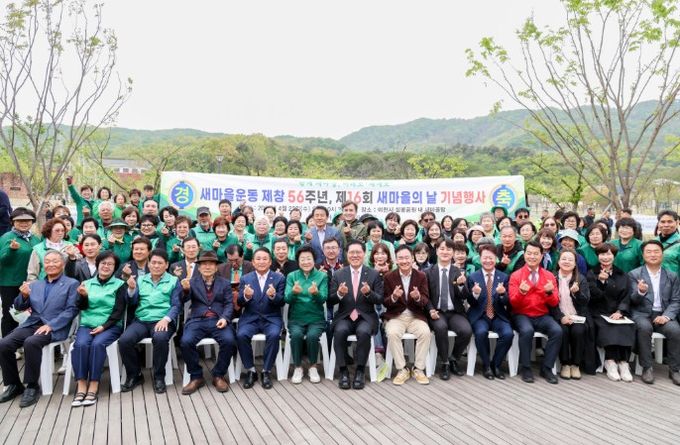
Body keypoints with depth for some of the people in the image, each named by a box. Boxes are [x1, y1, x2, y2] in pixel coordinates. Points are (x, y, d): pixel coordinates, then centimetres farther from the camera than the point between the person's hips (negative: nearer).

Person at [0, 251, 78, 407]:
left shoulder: (72, 284, 3)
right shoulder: (35, 284, 20)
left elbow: (71, 310, -6)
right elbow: (19, 307, 16)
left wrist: (50, 325, -17)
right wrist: (24, 296, -7)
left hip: (54, 328, -5)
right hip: (31, 324, 6)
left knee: (31, 343, -33)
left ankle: (32, 386, -17)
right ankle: (14, 384, 2)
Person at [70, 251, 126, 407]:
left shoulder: (120, 285, 4)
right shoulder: (87, 283, 14)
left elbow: (119, 311, -2)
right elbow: (82, 307, 6)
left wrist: (103, 326, -14)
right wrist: (83, 296, -15)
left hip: (110, 326, -2)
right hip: (87, 325, 3)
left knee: (97, 344, -31)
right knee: (80, 344, -28)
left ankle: (93, 386, -25)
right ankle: (81, 386, -24)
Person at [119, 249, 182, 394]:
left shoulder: (174, 281, 8)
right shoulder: (140, 280, 18)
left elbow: (176, 305, 0)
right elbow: (132, 303, 12)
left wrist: (166, 319, -18)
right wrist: (131, 289, -8)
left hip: (162, 321, -3)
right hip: (141, 320, 3)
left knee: (160, 338, -35)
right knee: (124, 340, -24)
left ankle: (159, 377, -13)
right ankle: (135, 375, 0)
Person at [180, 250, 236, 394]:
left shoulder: (225, 283, 15)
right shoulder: (192, 281, 13)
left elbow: (229, 304, 7)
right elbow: (184, 300, -2)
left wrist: (224, 318, -14)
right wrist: (185, 289, -25)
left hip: (218, 320, 0)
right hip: (197, 320, 0)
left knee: (229, 341, -28)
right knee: (186, 342, -28)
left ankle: (218, 375, -5)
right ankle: (196, 377, -5)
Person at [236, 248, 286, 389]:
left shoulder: (279, 278, 4)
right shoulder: (245, 279, 8)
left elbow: (281, 302, -3)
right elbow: (240, 303, 2)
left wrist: (273, 296, -26)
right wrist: (246, 296, -22)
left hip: (271, 318, -1)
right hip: (250, 318, 1)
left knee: (274, 335, -31)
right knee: (241, 335, -27)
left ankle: (266, 371, -13)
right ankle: (251, 371, -9)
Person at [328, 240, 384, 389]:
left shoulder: (374, 274, 4)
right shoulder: (338, 274, 6)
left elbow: (380, 300, 1)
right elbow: (330, 301, 3)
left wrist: (368, 293, -20)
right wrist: (339, 294, -19)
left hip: (366, 317, -1)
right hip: (344, 316, 1)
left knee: (363, 332, -32)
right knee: (339, 331, -31)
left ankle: (360, 371, -15)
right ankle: (343, 370, -15)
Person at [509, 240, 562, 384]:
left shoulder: (549, 276, 5)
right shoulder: (515, 275, -3)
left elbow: (554, 303, 2)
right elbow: (513, 303, -7)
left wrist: (550, 292, -20)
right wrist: (521, 292, -28)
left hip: (542, 316, 3)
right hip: (522, 315, -3)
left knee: (557, 331, -26)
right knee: (527, 330, -34)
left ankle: (546, 368, -8)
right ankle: (526, 368, -13)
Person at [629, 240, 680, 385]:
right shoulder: (634, 274, 3)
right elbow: (633, 301, -3)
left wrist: (666, 316, -13)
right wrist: (640, 292, -27)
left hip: (663, 315, 2)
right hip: (642, 314, -2)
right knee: (644, 328, -33)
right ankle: (647, 368, -21)